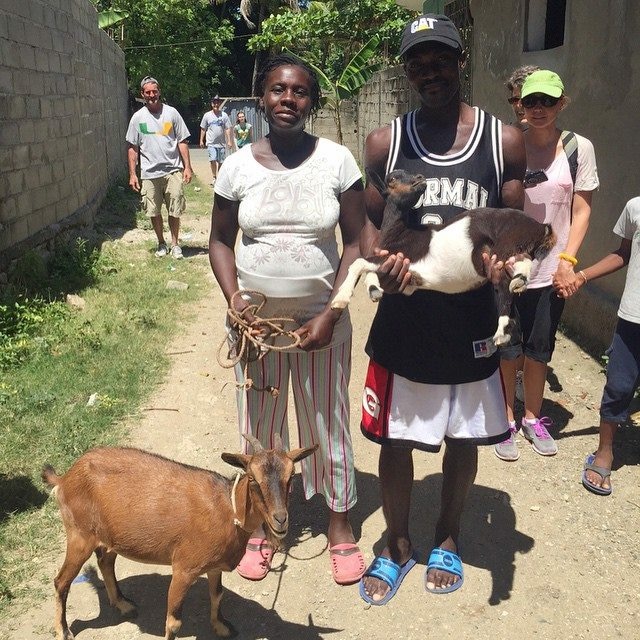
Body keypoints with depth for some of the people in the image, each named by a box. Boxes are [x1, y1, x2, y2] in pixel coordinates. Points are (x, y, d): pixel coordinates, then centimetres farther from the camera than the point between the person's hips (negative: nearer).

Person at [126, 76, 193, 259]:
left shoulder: (171, 113, 2)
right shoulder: (138, 117, 4)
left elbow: (182, 142, 4)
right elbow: (132, 147, 6)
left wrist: (187, 167, -2)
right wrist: (132, 174, 0)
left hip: (173, 170, -1)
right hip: (149, 173, 1)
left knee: (175, 211, 3)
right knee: (154, 212, 8)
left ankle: (175, 244, 19)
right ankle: (161, 243, 26)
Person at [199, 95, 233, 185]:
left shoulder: (224, 115, 3)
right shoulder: (207, 115, 3)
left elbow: (228, 129, 2)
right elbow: (203, 129, 10)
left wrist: (229, 141, -5)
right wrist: (201, 140, 9)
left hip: (222, 143, 1)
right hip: (211, 143, -1)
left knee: (221, 161, 7)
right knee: (213, 159, -15)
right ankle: (214, 178, -4)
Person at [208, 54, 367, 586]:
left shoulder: (337, 160, -6)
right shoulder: (239, 165, -2)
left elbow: (355, 242, -5)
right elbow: (220, 241, 6)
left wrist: (330, 315, -13)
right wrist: (233, 296, -11)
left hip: (321, 319, -1)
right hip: (256, 321, 2)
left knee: (327, 423, 10)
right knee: (260, 426, 13)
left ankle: (340, 524, 29)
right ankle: (261, 524, 33)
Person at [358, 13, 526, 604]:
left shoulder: (504, 140, -1)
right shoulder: (385, 142, 0)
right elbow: (370, 223, 5)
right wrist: (381, 259, -19)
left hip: (472, 317, 0)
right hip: (403, 316, 0)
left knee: (463, 439, 16)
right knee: (396, 440, 10)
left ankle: (447, 539, 41)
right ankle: (398, 546, 34)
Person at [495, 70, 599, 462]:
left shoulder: (579, 148, -2)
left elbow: (582, 210, 1)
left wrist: (568, 261, -8)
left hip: (552, 270, 1)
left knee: (539, 351, 14)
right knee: (507, 351, 8)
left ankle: (533, 419, 33)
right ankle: (507, 421, 26)